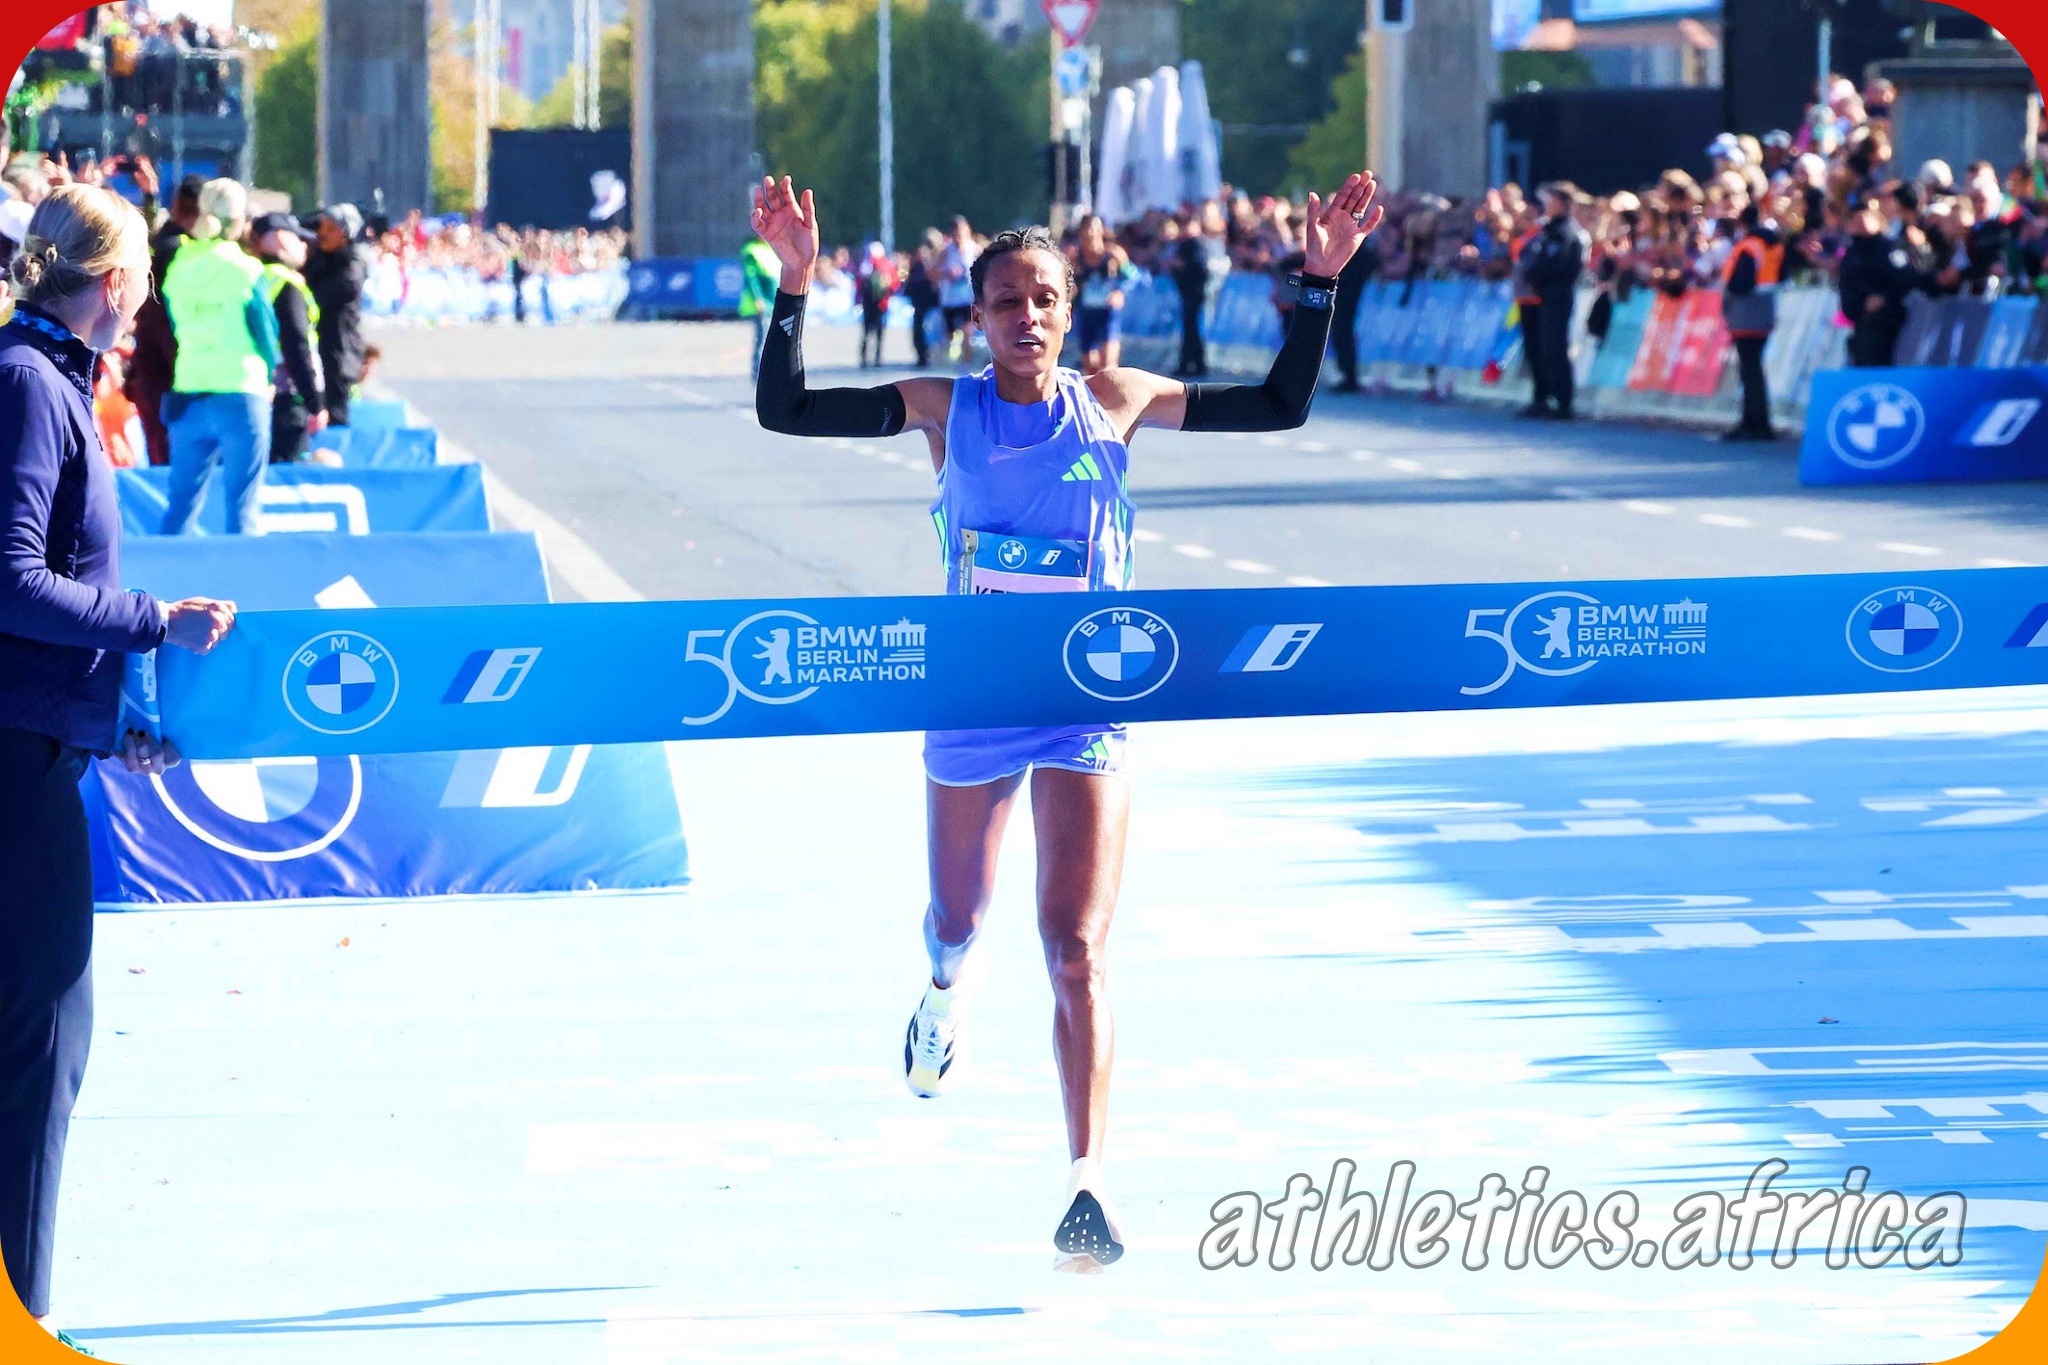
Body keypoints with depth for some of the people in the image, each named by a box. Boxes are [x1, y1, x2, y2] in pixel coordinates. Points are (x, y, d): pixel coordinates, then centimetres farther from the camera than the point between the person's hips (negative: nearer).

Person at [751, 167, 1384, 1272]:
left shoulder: (1115, 402, -2)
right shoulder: (941, 410, -4)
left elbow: (1279, 406, 5)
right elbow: (783, 411, -9)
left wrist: (1320, 279, -4)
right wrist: (794, 283, -19)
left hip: (1088, 712, -1)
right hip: (972, 709, 1)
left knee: (1075, 953, -13)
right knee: (959, 919, 22)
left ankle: (1087, 1185, -15)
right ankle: (945, 991, 60)